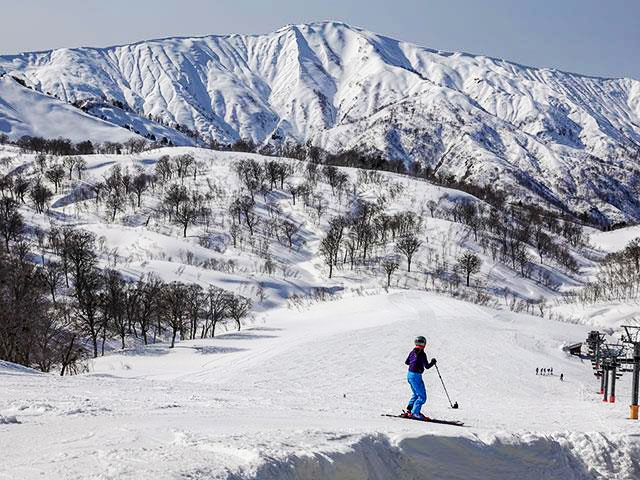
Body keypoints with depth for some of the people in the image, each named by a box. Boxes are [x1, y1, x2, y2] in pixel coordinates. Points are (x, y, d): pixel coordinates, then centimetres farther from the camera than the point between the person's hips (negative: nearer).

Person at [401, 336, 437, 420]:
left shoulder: (412, 352, 6)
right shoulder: (422, 354, -16)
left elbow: (406, 362, 19)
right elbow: (427, 366, -15)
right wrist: (432, 362, 2)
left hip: (409, 374, 9)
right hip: (416, 376, -9)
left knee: (416, 394, 25)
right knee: (422, 397, -3)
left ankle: (409, 410, 24)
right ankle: (414, 413, -9)